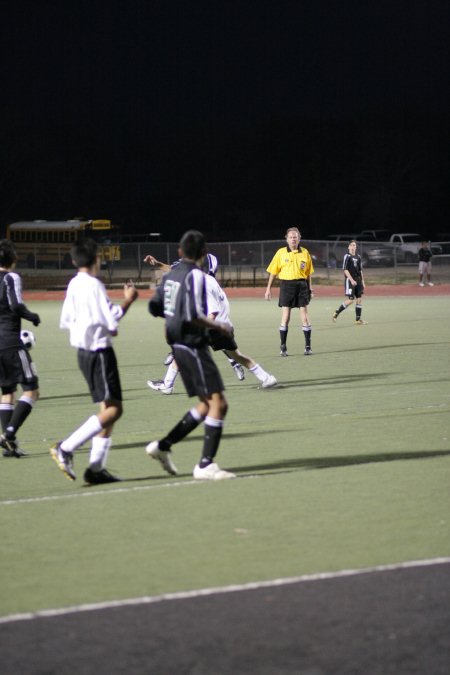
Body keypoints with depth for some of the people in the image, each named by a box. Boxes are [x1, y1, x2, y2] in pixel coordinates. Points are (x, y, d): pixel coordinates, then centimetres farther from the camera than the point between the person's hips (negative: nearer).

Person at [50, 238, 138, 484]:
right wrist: (127, 300, -5)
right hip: (99, 351, -10)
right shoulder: (94, 285, -15)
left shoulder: (73, 285, 11)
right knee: (112, 408, -11)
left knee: (109, 408, 10)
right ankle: (66, 448, -16)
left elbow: (65, 321, 17)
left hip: (84, 351, 10)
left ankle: (96, 467, 5)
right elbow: (111, 318, -19)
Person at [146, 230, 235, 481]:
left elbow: (155, 307, 18)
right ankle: (206, 465, -11)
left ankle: (163, 445, 15)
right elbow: (193, 314, -23)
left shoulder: (171, 274, 10)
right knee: (218, 403, -8)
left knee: (206, 404, 15)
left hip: (178, 344, 9)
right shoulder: (195, 275, -14)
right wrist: (219, 326, -11)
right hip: (193, 345, -9)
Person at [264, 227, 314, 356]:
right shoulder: (281, 252, 2)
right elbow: (273, 271, 6)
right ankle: (283, 347, 6)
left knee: (304, 316, 0)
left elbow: (308, 273, 12)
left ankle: (308, 346, 8)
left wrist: (309, 289, 9)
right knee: (285, 317, -2)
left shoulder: (305, 253, 6)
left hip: (301, 285, 1)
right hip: (286, 284, -1)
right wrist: (269, 288, 3)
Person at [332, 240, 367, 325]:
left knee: (359, 299, 3)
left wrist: (362, 281, 15)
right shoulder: (347, 256, -6)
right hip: (349, 280, -7)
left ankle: (358, 319, 7)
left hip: (358, 280, 7)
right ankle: (336, 313, 4)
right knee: (350, 300, -11)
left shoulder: (358, 257, 13)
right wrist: (352, 280, -20)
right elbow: (345, 270, -12)